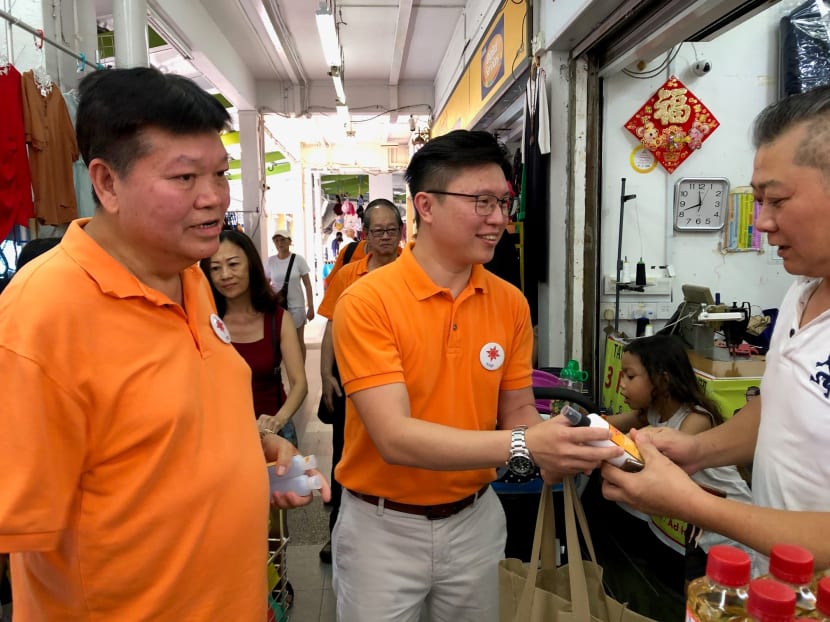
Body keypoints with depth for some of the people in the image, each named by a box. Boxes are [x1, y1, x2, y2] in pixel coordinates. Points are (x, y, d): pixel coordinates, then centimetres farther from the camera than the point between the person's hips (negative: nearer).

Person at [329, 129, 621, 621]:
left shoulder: (511, 303, -4)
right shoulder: (367, 302, -20)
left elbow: (517, 409, 3)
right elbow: (395, 437, -26)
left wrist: (553, 455, -19)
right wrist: (521, 447, -35)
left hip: (475, 519, 4)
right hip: (385, 526, -4)